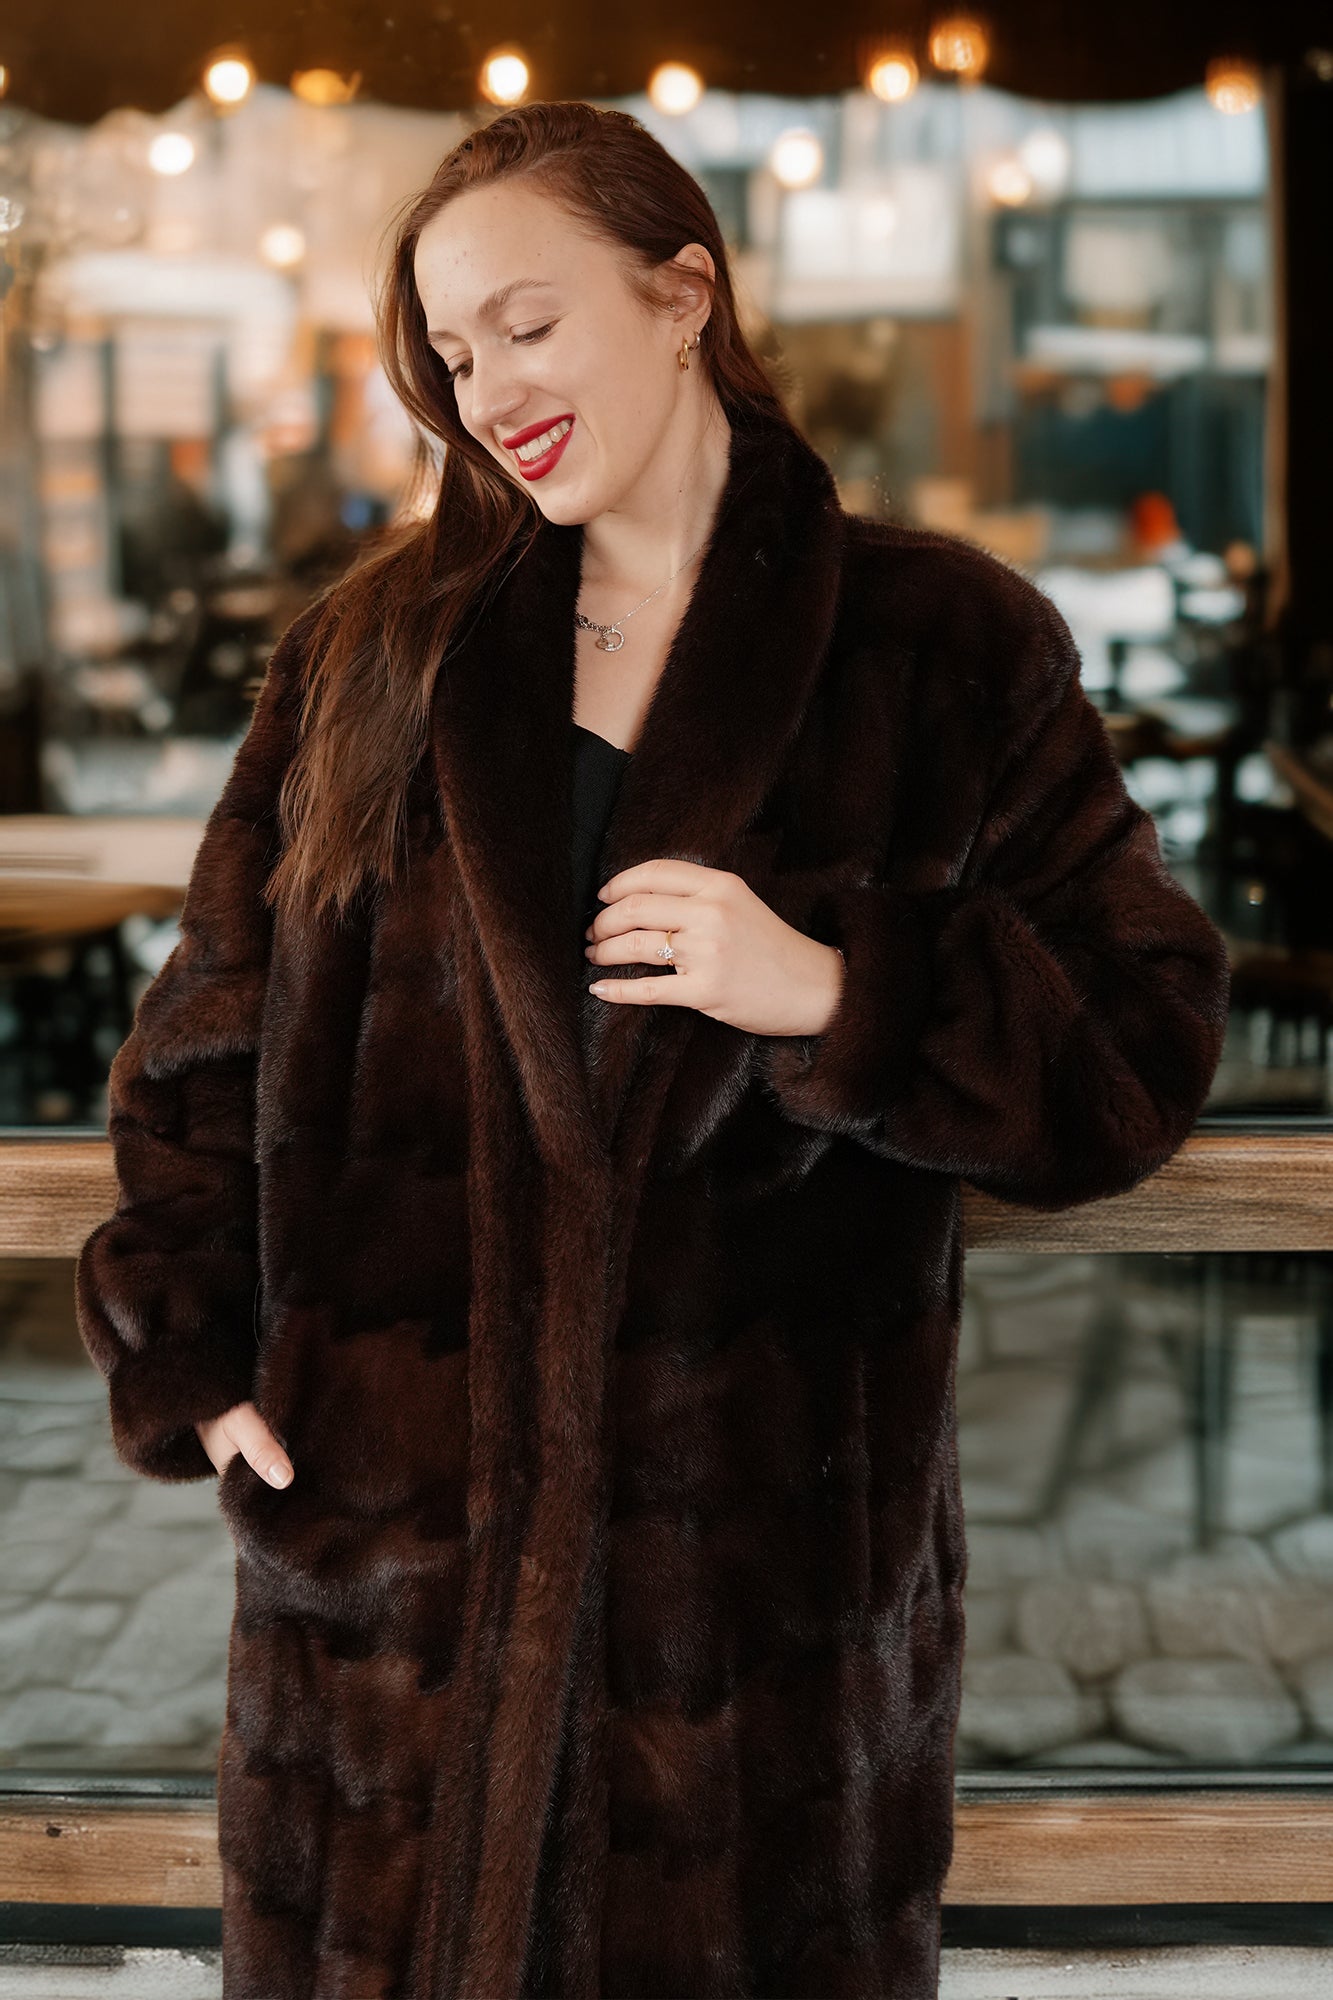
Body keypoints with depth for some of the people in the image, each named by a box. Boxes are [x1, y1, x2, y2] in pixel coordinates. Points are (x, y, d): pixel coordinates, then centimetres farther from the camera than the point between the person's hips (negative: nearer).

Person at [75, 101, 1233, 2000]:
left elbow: (1148, 1045, -3)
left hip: (769, 1529, -1)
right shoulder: (374, 651, 7)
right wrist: (186, 1360, 2)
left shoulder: (943, 651, -1)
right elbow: (209, 1038, 10)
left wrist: (839, 994, -17)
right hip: (393, 1519, 2)